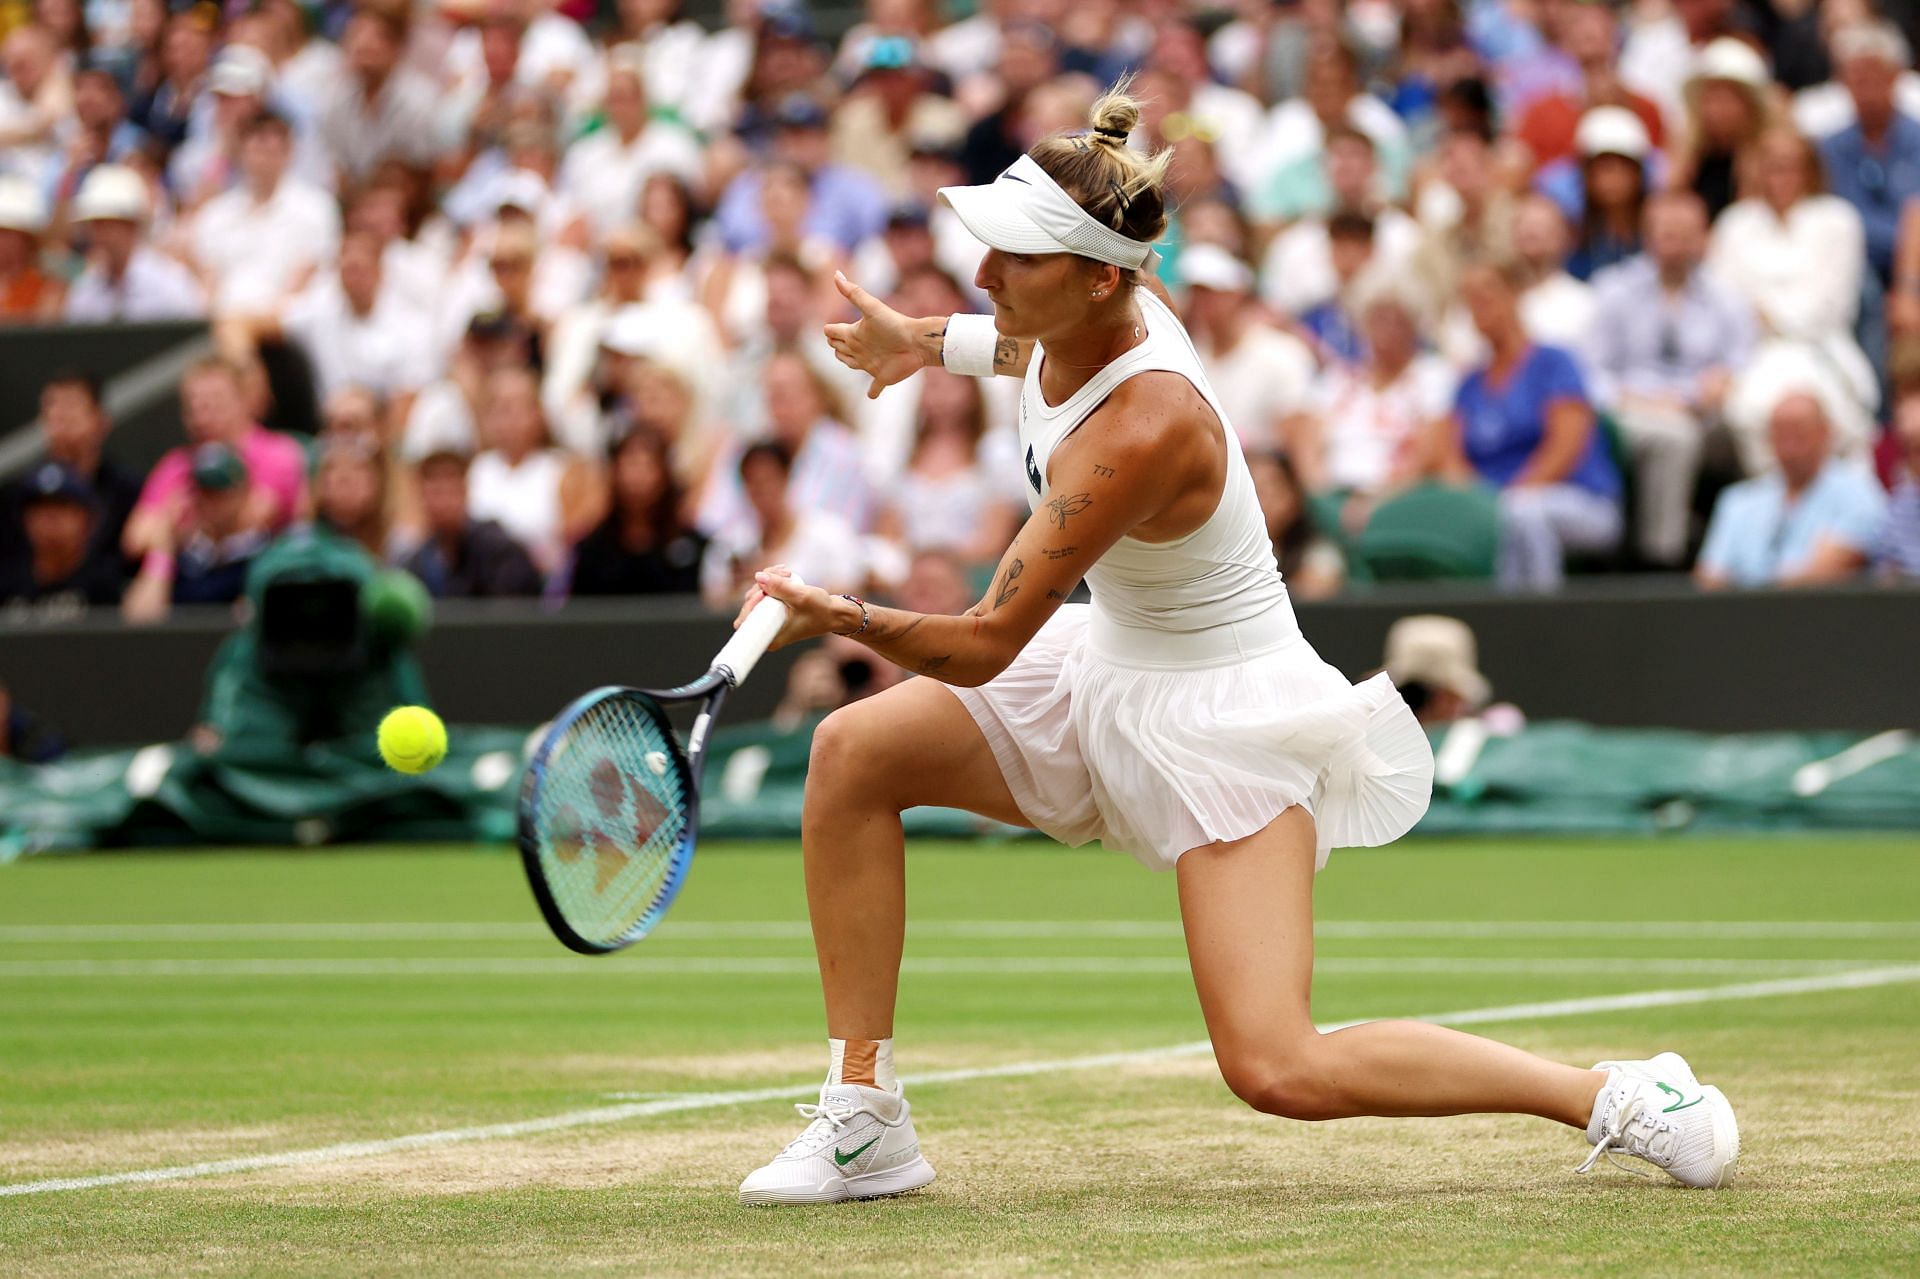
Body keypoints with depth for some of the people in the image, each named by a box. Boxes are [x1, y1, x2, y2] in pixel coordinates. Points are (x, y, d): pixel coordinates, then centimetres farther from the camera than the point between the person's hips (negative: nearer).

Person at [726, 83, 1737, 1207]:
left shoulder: (1141, 435, -33)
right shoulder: (1094, 308, -11)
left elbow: (983, 647, -31)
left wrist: (851, 618, -45)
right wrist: (934, 343, 20)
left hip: (1220, 722, -9)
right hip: (1109, 665, 9)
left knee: (1280, 1072, -18)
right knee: (854, 752, -4)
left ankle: (1619, 1097, -4)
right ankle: (865, 1120, 2)